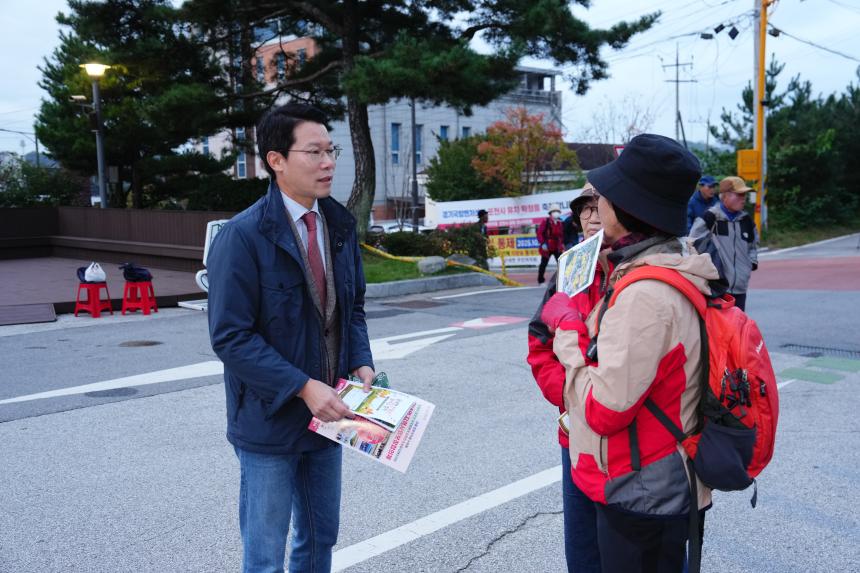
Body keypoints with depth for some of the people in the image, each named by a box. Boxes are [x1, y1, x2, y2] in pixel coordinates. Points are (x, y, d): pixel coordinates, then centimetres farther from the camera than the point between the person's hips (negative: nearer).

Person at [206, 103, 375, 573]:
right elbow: (231, 337, -19)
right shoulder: (243, 236, -17)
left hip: (325, 415, 6)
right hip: (270, 420, -6)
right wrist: (303, 387, -24)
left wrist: (361, 363, -6)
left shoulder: (339, 224, 3)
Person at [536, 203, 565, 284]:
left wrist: (562, 244, 8)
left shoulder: (560, 223, 9)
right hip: (547, 247, -5)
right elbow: (539, 233, -12)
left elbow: (562, 235, 17)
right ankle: (541, 281, 15)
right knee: (543, 264, 5)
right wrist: (542, 243, -19)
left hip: (557, 248, 5)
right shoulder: (545, 222, -8)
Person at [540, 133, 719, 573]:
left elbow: (604, 410, -25)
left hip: (642, 498, -9)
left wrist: (567, 326, -16)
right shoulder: (674, 272, 2)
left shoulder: (644, 295, -28)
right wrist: (580, 322, 0)